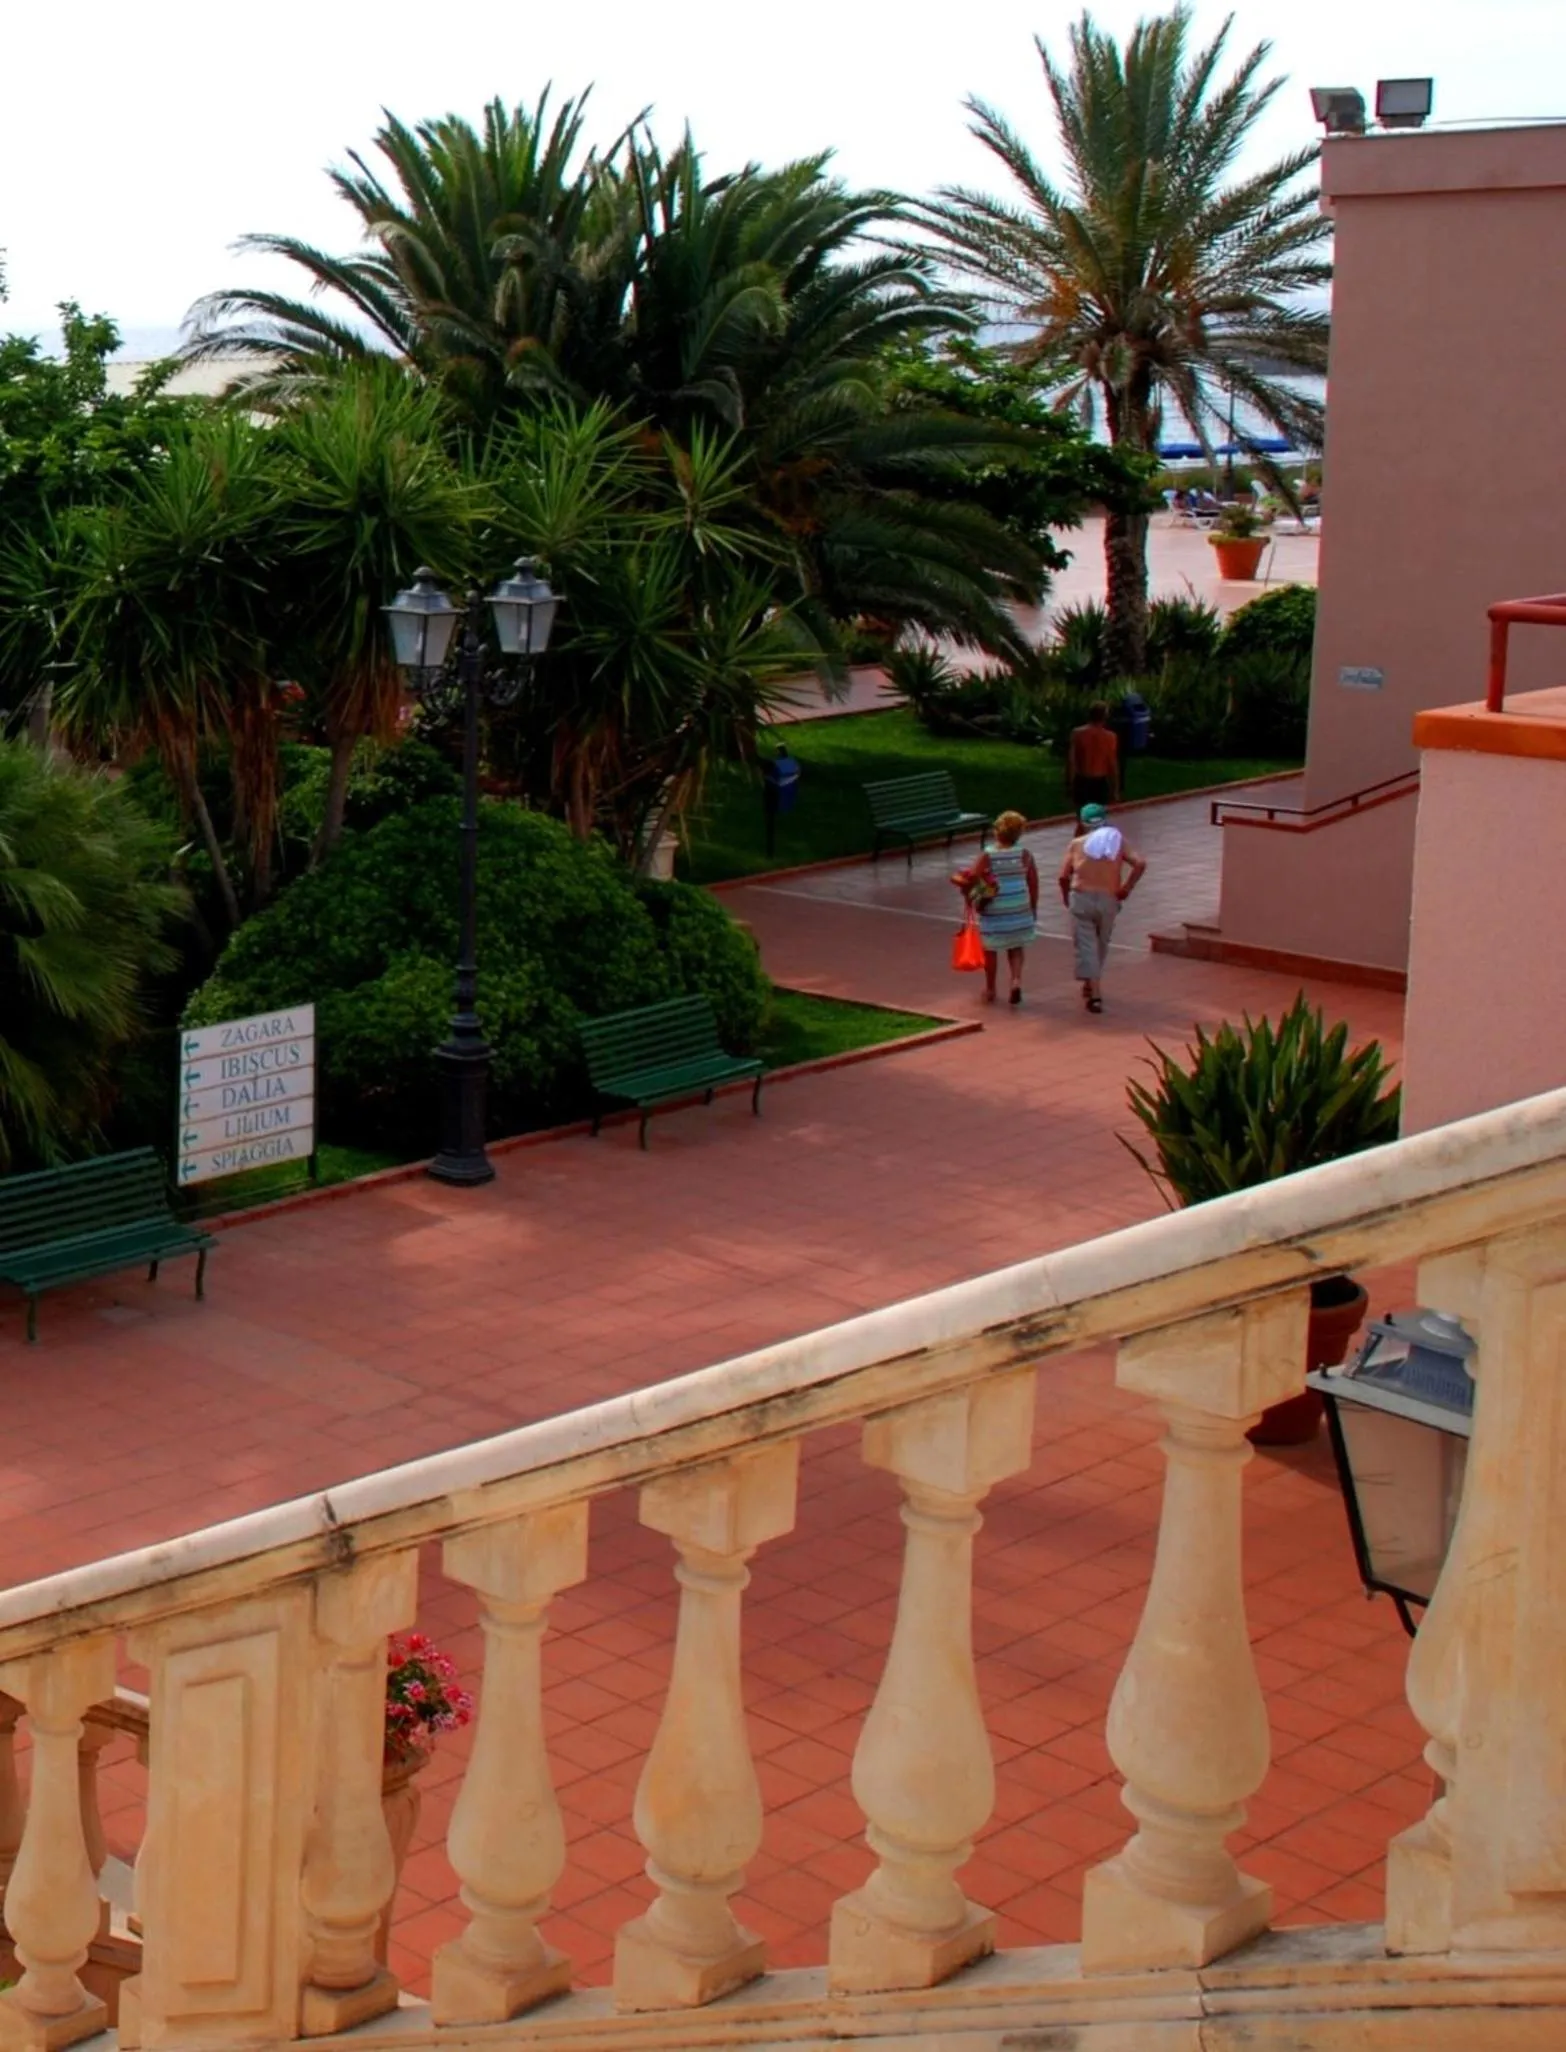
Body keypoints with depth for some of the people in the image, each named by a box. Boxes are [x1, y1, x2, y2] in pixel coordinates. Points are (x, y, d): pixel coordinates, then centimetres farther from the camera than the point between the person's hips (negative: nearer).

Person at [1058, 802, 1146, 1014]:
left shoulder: (1077, 844, 3)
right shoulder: (1118, 840, 5)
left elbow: (1063, 877, 1)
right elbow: (1140, 864, -9)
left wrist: (1067, 900, 16)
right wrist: (1126, 888, 0)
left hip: (1082, 899, -2)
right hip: (1108, 900, 2)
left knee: (1086, 947, 0)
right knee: (1101, 946, 21)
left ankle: (1095, 995, -11)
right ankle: (1092, 986, 37)